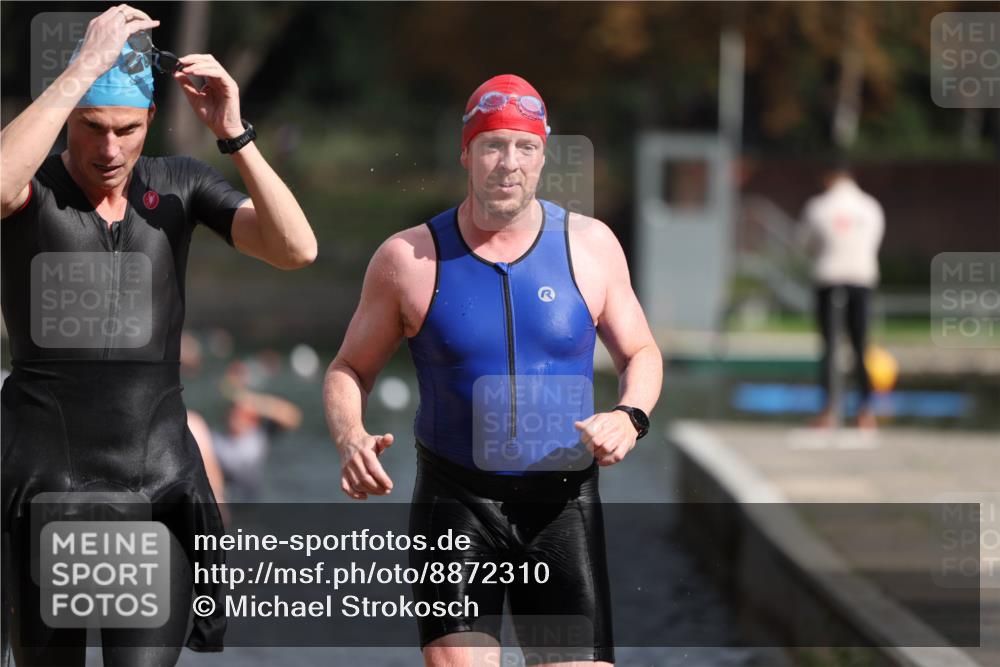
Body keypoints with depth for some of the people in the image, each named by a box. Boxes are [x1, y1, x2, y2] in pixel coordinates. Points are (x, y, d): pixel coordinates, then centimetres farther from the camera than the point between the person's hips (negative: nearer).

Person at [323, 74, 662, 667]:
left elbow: (641, 353, 15)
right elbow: (350, 369, 9)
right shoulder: (410, 258, -1)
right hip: (456, 505, -2)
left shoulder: (590, 245, 3)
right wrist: (351, 438, -12)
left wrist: (631, 417, -8)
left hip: (564, 506, 2)